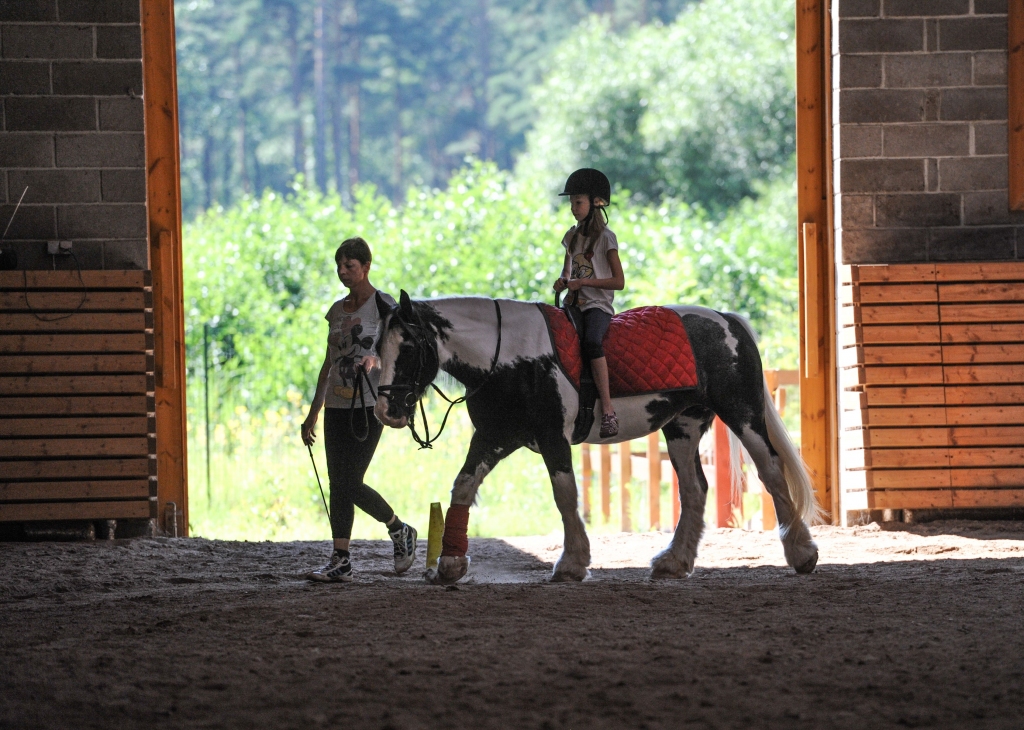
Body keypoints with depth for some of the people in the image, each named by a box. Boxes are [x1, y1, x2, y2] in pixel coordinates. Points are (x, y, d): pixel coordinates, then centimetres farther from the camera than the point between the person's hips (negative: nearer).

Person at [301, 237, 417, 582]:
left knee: (351, 485, -11)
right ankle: (340, 561, 3)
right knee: (338, 484, 1)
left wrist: (374, 361, -32)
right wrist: (313, 411, 19)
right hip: (337, 406, 7)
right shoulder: (338, 310, 15)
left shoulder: (383, 305, -4)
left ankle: (400, 531, 11)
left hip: (368, 405, -6)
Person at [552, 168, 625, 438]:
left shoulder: (605, 238, -3)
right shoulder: (572, 236, 16)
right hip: (573, 304, 7)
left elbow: (619, 282, -7)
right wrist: (562, 282, 3)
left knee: (591, 341, -35)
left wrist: (584, 282, -15)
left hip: (598, 305, -7)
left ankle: (608, 412, -37)